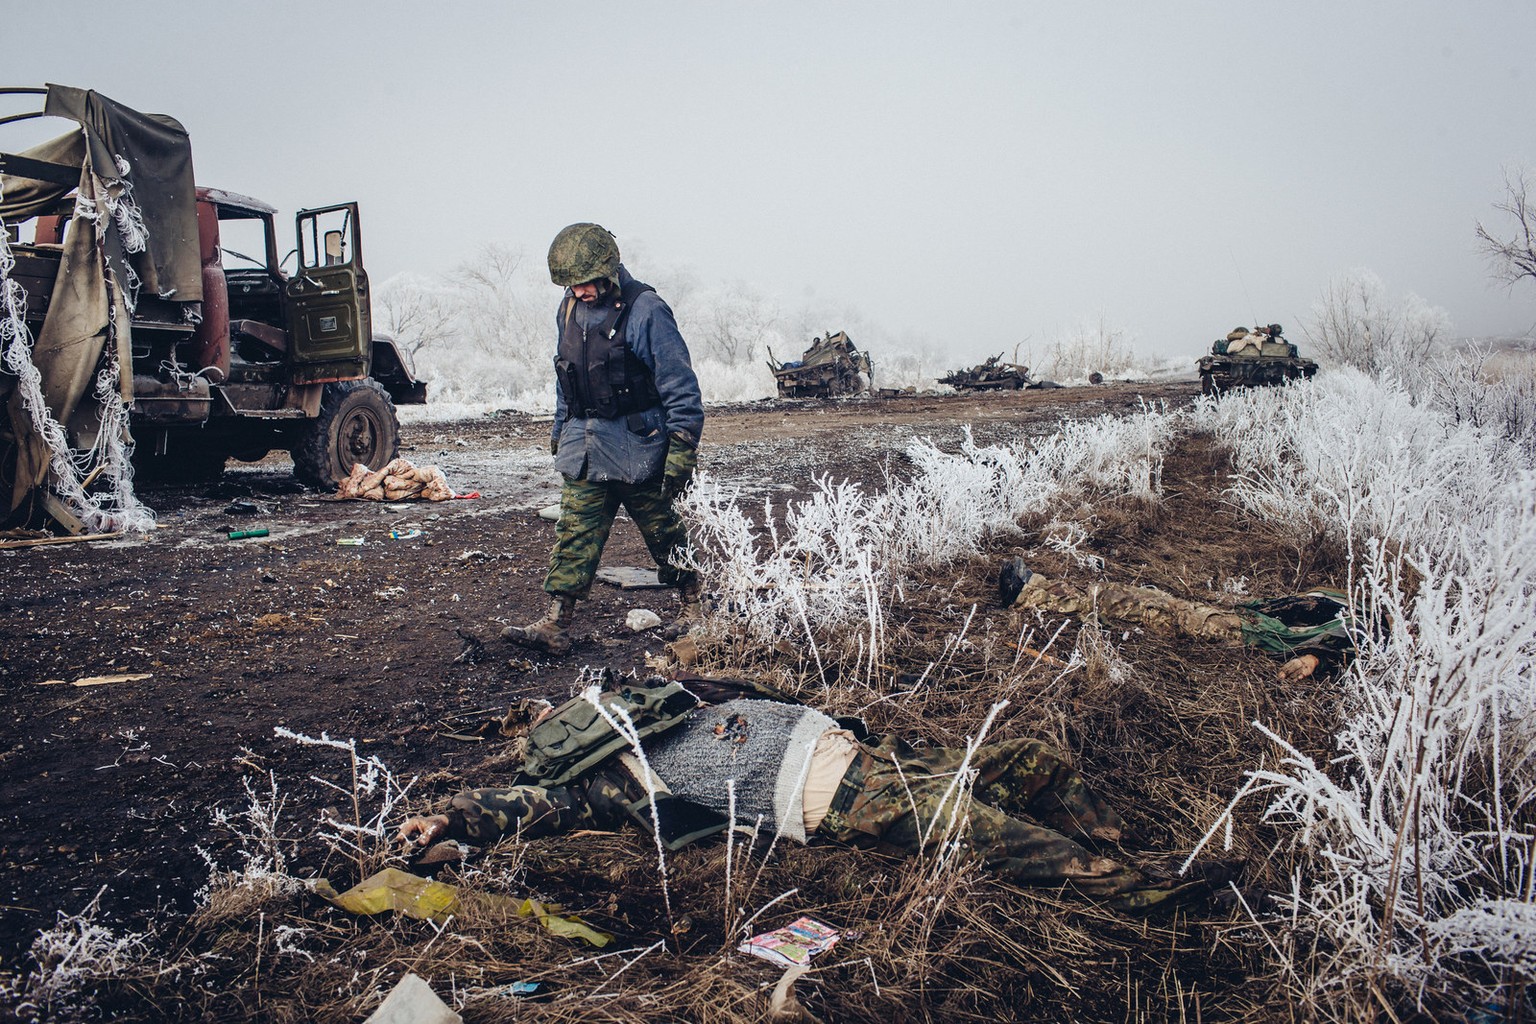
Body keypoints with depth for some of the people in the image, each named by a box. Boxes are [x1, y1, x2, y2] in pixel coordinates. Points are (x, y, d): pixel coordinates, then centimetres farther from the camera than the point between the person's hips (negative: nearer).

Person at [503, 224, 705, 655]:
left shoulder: (645, 310, -12)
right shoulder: (569, 312, 8)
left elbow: (680, 386, -12)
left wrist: (682, 450, -15)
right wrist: (559, 433, 20)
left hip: (638, 452, -5)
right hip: (584, 454, 6)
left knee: (666, 534, 8)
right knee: (573, 537, 1)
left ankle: (696, 609, 25)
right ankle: (554, 626, 3)